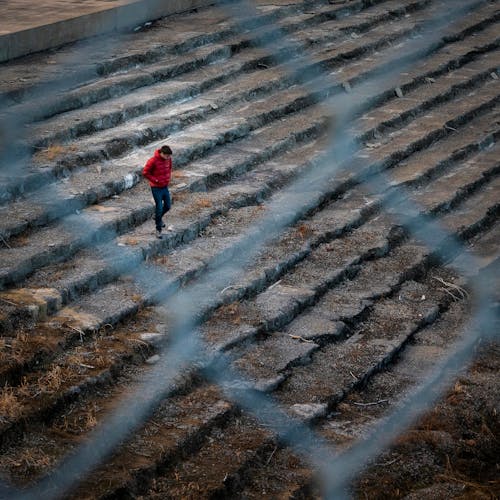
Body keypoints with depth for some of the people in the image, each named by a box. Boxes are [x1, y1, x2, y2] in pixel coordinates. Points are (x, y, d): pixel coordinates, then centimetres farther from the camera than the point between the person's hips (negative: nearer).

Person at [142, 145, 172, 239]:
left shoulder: (168, 159, -4)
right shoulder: (153, 161, -23)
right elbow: (145, 172, -15)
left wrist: (168, 178, 6)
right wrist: (155, 180, -13)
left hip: (165, 186, 6)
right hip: (156, 188, -6)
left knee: (168, 206, 13)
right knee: (159, 208, -4)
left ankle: (158, 218, 41)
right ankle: (158, 229, 9)